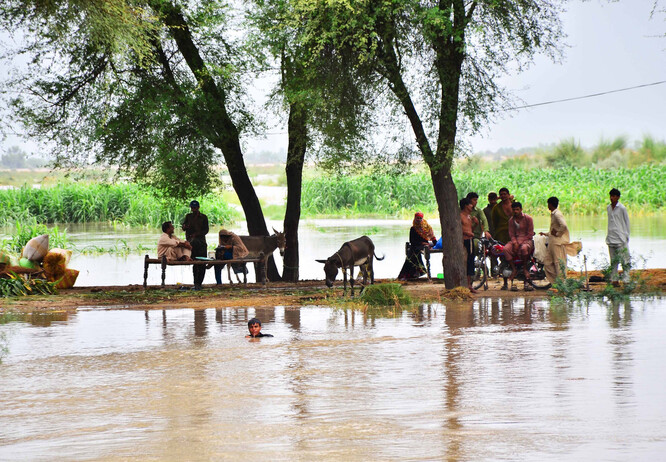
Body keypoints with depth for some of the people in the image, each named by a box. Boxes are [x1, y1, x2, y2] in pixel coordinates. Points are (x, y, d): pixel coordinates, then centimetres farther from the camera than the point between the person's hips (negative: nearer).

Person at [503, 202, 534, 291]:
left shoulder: (528, 218, -2)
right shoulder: (511, 220, 10)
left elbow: (530, 234, -5)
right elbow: (511, 233, 7)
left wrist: (521, 242, -14)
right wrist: (515, 243, -13)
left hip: (527, 240, -4)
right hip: (515, 240, 4)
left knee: (524, 248, -40)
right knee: (506, 249, -28)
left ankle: (525, 267, -19)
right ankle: (513, 268, -23)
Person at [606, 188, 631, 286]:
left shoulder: (622, 208, -5)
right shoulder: (608, 208, 11)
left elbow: (627, 222, 0)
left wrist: (626, 235, -2)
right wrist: (608, 235, 16)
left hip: (621, 238, -5)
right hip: (611, 237, 5)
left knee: (624, 259, -7)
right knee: (613, 260, 8)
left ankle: (626, 279, -7)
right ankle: (614, 279, 10)